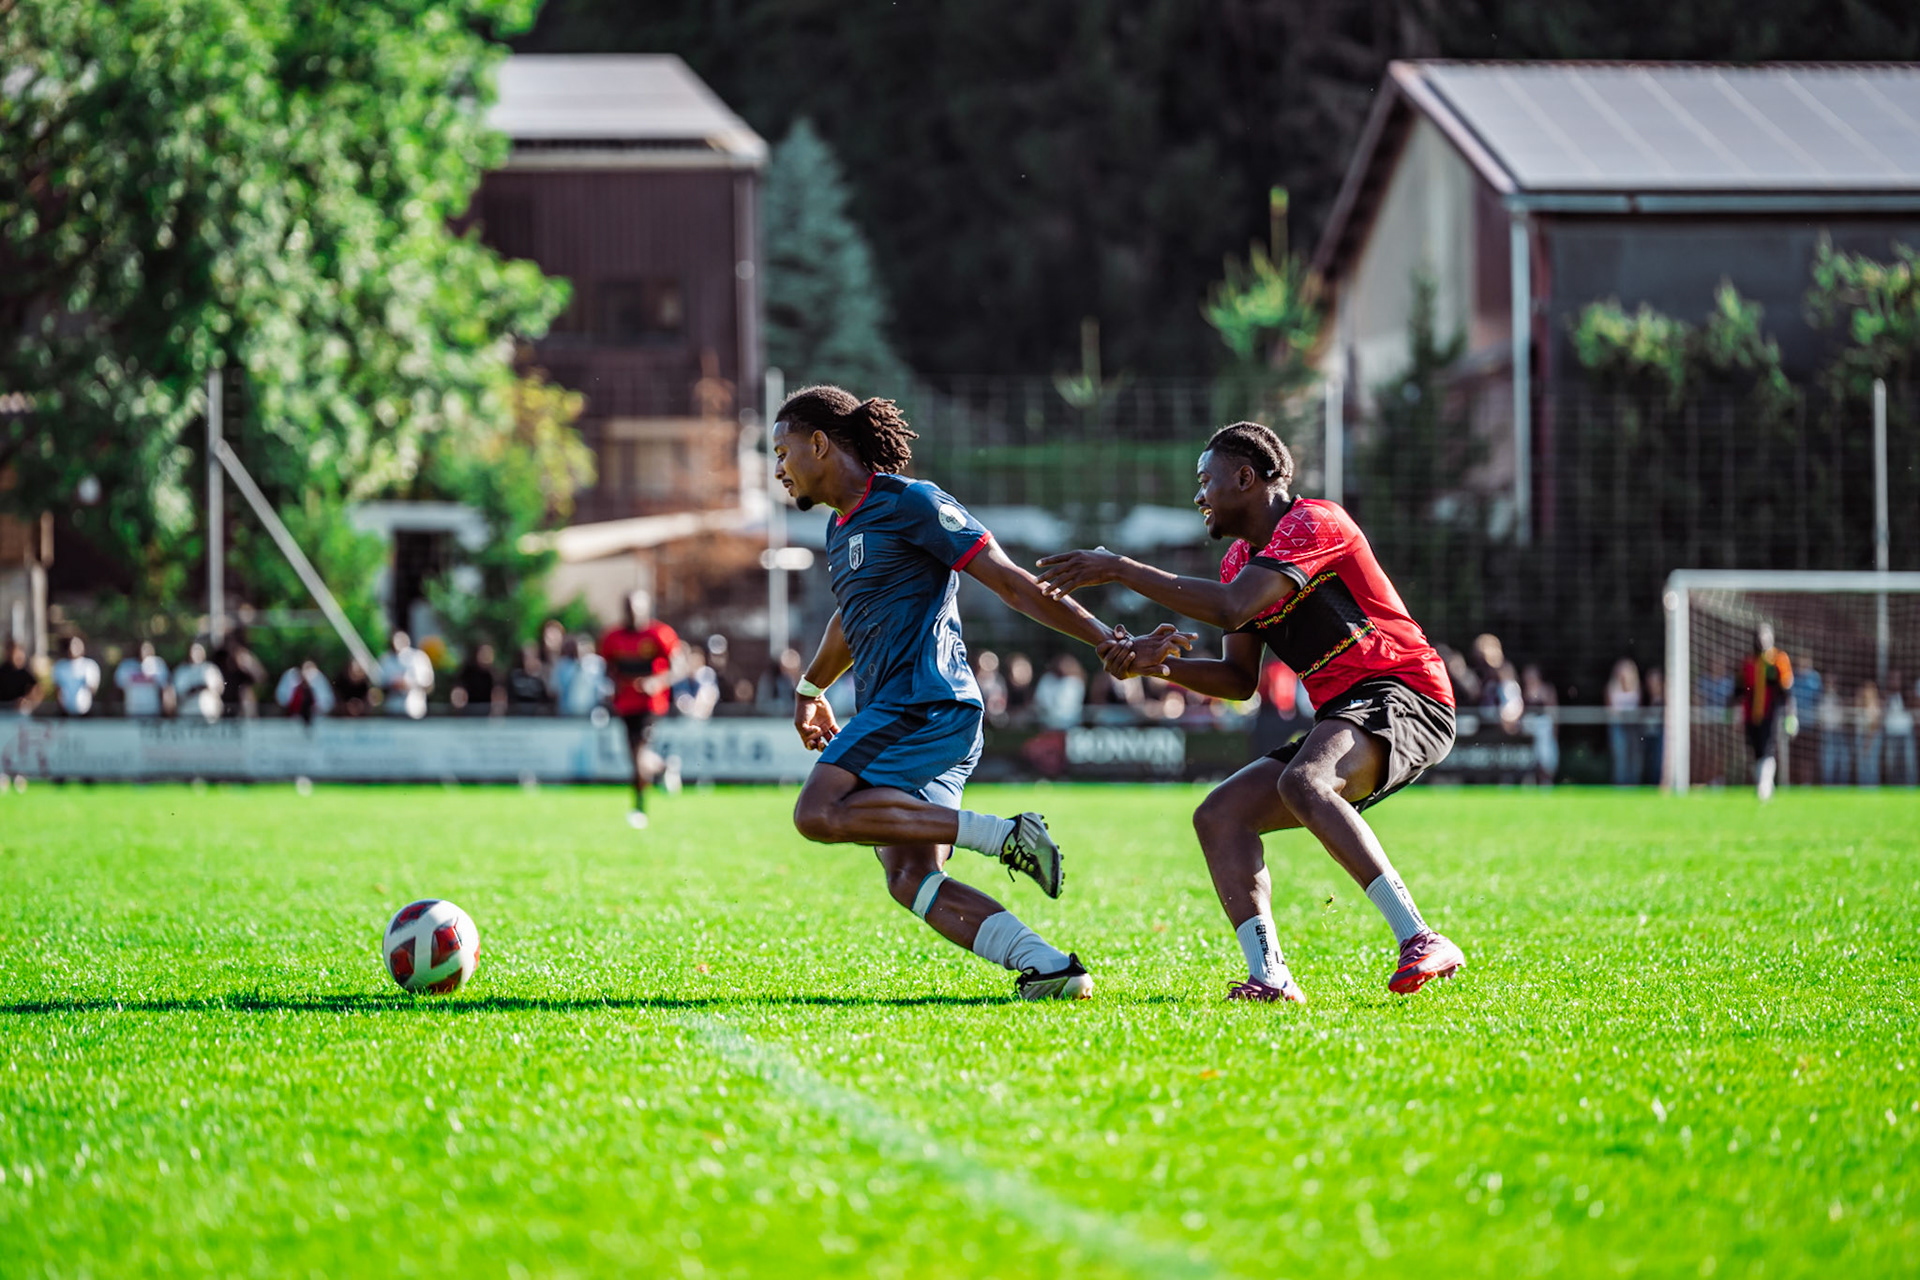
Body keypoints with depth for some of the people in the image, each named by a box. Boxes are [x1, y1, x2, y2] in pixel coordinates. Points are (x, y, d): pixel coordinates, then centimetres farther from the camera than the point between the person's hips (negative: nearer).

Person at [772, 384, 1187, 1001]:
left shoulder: (911, 503, -5)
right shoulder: (842, 530, 22)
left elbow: (1011, 583, -9)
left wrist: (1107, 640, -14)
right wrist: (810, 689, 56)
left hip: (926, 702, -9)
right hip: (896, 712, 9)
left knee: (819, 813, -23)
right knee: (911, 879, -6)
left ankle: (1001, 835, -23)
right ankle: (1047, 965, -12)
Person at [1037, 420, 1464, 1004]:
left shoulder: (1312, 521, -10)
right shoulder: (1241, 559, 19)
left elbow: (1232, 608, -24)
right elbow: (1240, 678, 18)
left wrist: (1120, 569, -20)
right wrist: (1159, 661, 0)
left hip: (1403, 695, -10)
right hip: (1341, 716, 10)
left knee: (1303, 782, -36)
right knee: (1219, 816, -3)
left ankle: (1420, 941, -39)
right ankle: (1269, 976, -16)